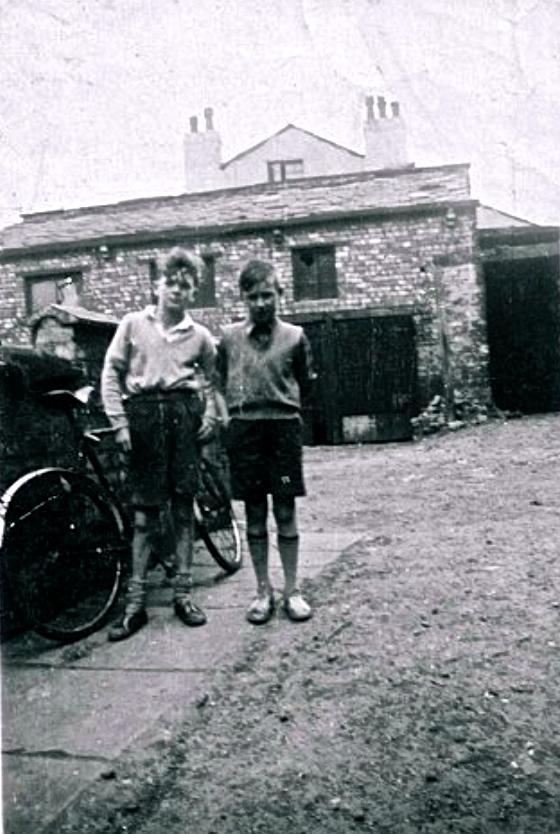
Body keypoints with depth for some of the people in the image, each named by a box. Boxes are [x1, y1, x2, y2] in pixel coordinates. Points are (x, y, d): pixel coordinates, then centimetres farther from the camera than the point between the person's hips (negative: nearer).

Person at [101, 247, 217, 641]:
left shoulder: (200, 336, 9)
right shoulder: (134, 324, 6)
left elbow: (209, 381, 21)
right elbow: (111, 373, 4)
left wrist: (210, 417, 6)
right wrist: (119, 422, -4)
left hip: (183, 414, 1)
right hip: (143, 413, -1)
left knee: (183, 506, 4)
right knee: (145, 511, 1)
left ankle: (183, 593, 15)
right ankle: (136, 601, 9)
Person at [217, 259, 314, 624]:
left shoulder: (294, 336, 2)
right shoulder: (230, 337, 4)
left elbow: (305, 384, 13)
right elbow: (222, 381, 15)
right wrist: (237, 410, 9)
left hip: (284, 428, -1)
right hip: (243, 429, 1)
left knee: (285, 512, 3)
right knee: (254, 513, 7)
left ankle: (292, 590, 14)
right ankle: (263, 591, 18)